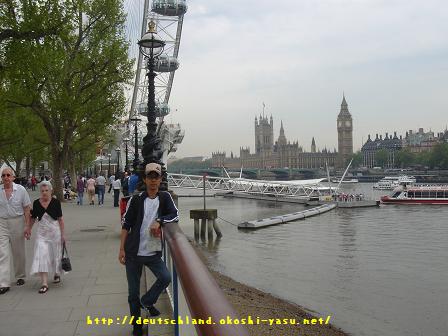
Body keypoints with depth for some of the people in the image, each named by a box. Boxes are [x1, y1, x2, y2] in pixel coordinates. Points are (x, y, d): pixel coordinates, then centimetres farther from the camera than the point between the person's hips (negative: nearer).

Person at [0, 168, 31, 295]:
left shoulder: (21, 190, -5)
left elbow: (27, 209, -2)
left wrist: (28, 226, -6)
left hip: (17, 222, -1)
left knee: (18, 252, 12)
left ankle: (20, 277, 30)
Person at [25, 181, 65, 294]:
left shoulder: (56, 202, -7)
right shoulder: (36, 203, -1)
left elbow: (60, 219, -4)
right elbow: (33, 218, 13)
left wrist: (62, 234, -5)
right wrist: (28, 229, 15)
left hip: (55, 231, -1)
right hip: (42, 233, 1)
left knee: (55, 254, 11)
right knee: (41, 256, -8)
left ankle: (57, 274, 39)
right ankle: (44, 283, -8)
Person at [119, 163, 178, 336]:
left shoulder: (165, 197, 0)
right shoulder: (136, 200, -4)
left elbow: (175, 215, -8)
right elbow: (126, 225, -2)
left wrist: (159, 221, -22)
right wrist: (122, 249, -5)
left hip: (154, 253, 1)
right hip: (133, 253, -1)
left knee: (166, 278, -17)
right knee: (133, 291, 6)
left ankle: (146, 302, 12)